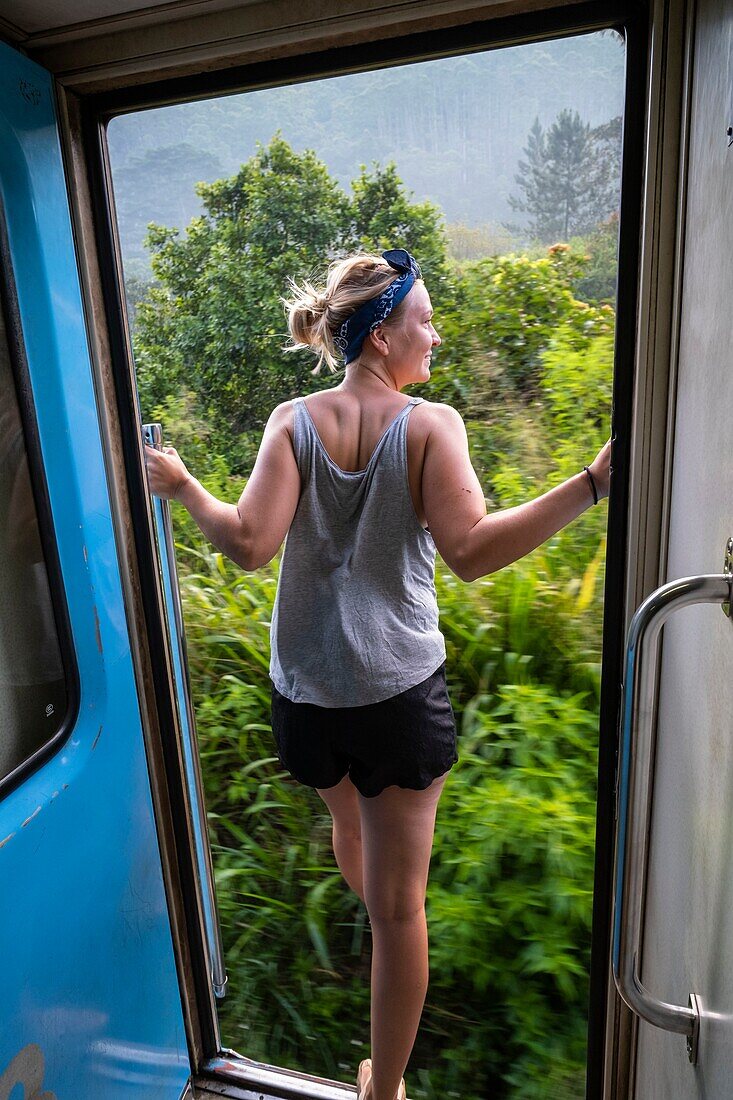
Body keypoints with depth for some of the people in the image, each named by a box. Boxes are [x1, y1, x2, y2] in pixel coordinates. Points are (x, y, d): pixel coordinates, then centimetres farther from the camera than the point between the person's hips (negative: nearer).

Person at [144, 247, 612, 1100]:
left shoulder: (294, 422, -5)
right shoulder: (430, 424, -13)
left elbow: (250, 544, -15)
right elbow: (470, 552, -25)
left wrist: (180, 486, 2)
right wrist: (597, 479, -22)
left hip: (306, 688, 5)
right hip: (399, 691, -4)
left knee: (347, 823, 35)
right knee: (399, 903, 12)